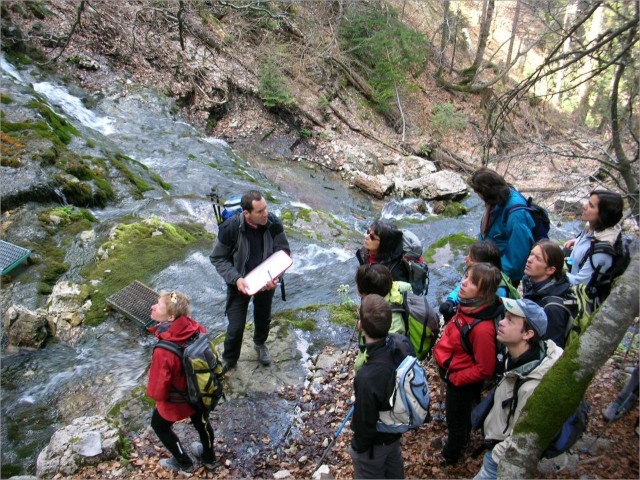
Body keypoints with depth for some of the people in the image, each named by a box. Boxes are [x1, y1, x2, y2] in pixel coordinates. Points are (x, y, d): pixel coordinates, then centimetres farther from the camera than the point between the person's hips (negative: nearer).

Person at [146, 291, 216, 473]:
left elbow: (157, 391, -27)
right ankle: (209, 458, 58)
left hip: (177, 401, -5)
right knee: (201, 422, 31)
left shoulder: (163, 352, -41)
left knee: (159, 425, 28)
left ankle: (184, 463, 48)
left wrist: (150, 388, -4)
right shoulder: (197, 328, -25)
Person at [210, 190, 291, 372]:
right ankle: (228, 360, 33)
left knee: (263, 317, 24)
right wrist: (236, 278, -28)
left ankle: (260, 343, 56)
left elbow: (284, 251, -9)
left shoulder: (273, 223, -21)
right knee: (236, 327, 3)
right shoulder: (230, 227, -27)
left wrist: (275, 275, -27)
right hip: (240, 282, -2)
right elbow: (217, 258, -14)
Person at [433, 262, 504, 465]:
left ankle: (450, 454, 49)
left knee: (456, 419, 21)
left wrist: (454, 378, -19)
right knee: (461, 415, 33)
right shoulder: (467, 306, -14)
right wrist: (442, 353, 7)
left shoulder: (482, 328, -38)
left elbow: (484, 369, -29)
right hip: (451, 372, 7)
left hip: (461, 383, -7)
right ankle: (461, 440, 61)